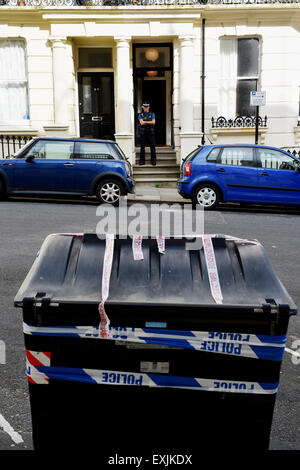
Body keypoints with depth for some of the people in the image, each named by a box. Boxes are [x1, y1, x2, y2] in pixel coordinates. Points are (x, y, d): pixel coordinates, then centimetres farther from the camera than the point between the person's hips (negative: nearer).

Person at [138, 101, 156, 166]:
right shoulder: (140, 115, 10)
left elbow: (153, 122, -4)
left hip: (150, 132, 0)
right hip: (143, 133, 0)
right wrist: (149, 122, -5)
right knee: (142, 147, 0)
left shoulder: (152, 114, 11)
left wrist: (145, 122, -7)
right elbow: (141, 123, -7)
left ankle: (153, 160, 0)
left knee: (152, 147, -4)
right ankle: (142, 161, 5)